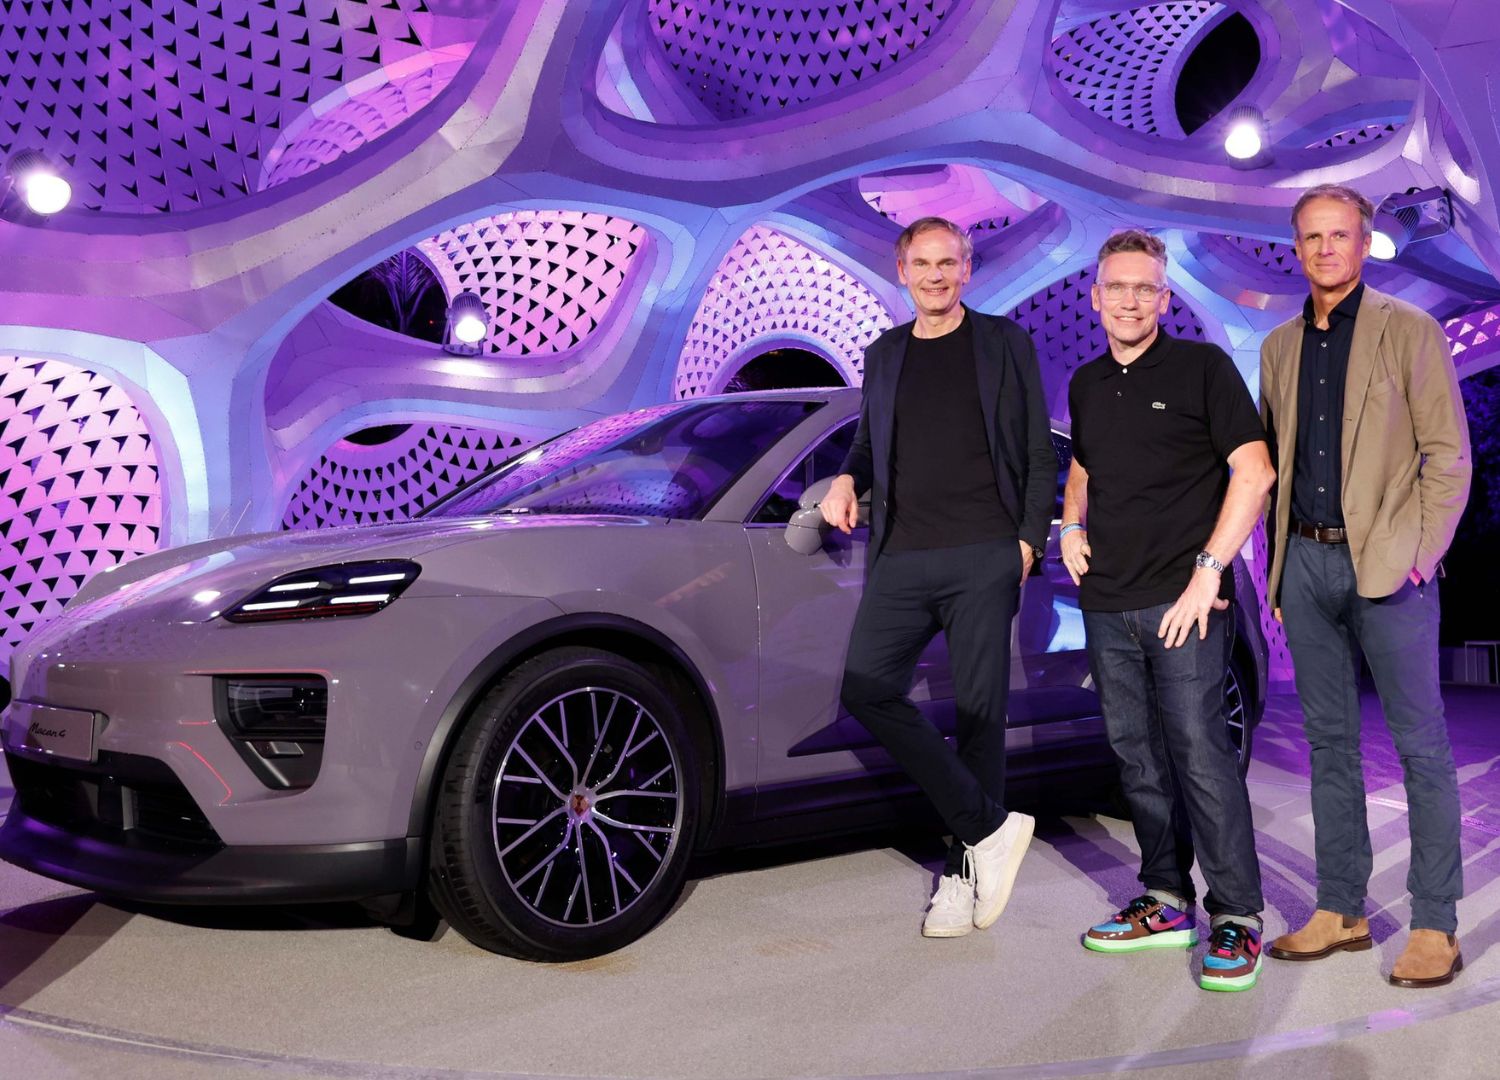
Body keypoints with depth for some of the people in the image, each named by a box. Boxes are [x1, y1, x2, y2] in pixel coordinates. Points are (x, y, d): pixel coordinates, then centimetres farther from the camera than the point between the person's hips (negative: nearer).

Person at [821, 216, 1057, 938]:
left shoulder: (1004, 342, 10)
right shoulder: (882, 355, 19)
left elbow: (1039, 453, 8)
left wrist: (1029, 539, -2)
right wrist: (846, 478, 4)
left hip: (983, 557, -3)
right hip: (900, 556, 3)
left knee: (978, 709, -2)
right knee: (866, 690, -14)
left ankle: (964, 873, 11)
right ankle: (988, 829, -4)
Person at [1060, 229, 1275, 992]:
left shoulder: (1201, 367, -3)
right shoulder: (1086, 385, 14)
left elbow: (1253, 471, -8)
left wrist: (1207, 572, -13)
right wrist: (1070, 527, 9)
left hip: (1181, 600, -6)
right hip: (1106, 604, 6)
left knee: (1200, 753, -8)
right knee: (1138, 758, 10)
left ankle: (1236, 920, 1)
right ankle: (1166, 904, 21)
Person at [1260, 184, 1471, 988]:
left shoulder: (1408, 332, 0)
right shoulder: (1279, 347, 14)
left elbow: (1448, 453, -3)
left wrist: (1420, 552, -11)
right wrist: (1280, 561, 10)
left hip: (1385, 563, -5)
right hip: (1306, 563, 5)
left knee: (1421, 745, -1)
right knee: (1329, 741, 9)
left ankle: (1434, 927, 7)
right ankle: (1340, 910, 18)